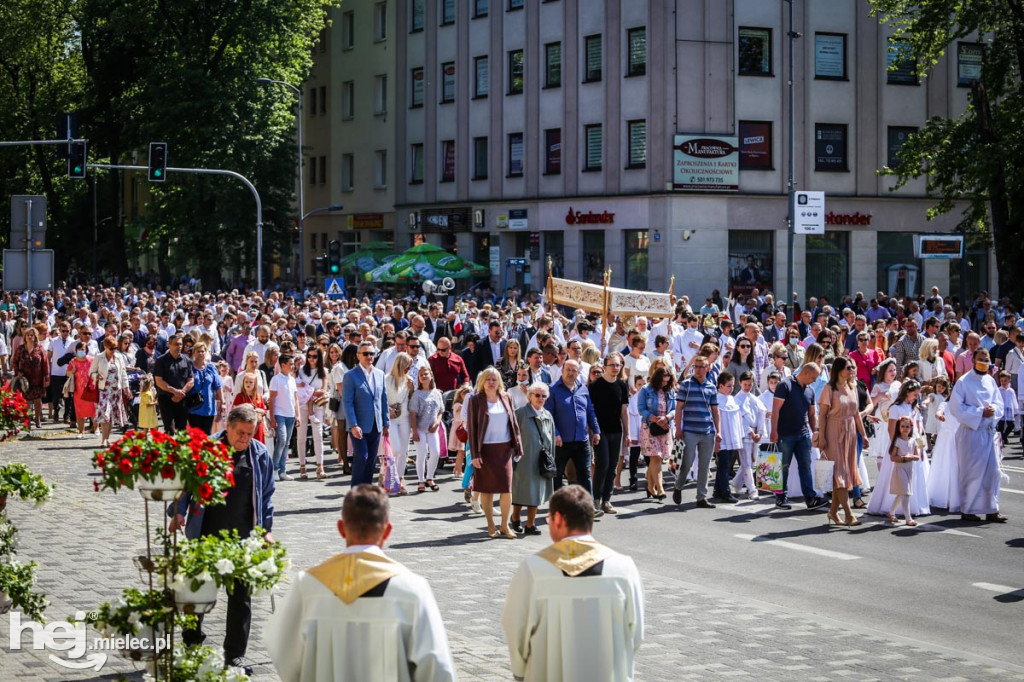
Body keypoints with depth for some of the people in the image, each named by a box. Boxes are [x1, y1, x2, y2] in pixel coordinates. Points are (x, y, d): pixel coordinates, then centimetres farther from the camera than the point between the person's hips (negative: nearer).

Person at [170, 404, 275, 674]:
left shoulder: (260, 454, 2)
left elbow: (266, 494, 11)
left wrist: (266, 528, 8)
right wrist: (178, 512, -14)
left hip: (243, 538, 1)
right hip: (206, 535, -1)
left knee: (241, 596, 4)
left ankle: (234, 655, 14)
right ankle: (191, 643, 33)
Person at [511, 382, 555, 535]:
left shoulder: (548, 416, 10)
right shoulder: (521, 413, -6)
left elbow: (551, 439, 15)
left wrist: (550, 458, 11)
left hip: (541, 460, 5)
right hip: (524, 459, -5)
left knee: (536, 493, 6)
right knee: (521, 490, 4)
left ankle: (530, 524, 14)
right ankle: (515, 518, 26)